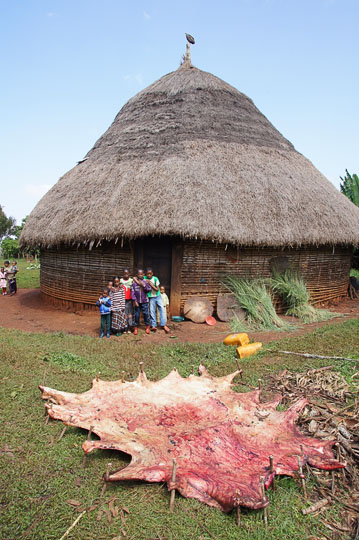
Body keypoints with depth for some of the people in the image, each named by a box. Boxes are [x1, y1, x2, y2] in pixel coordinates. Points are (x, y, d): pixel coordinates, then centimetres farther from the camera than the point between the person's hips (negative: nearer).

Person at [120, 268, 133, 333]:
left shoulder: (131, 280, 3)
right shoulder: (121, 280, 4)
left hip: (129, 300, 0)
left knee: (130, 313, 0)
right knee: (124, 314, 1)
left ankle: (129, 328, 9)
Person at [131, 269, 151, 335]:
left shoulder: (145, 282, 0)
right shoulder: (134, 283, -3)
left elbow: (149, 289, -3)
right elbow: (132, 292, -3)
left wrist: (144, 285, -17)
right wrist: (135, 300, -9)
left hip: (144, 301, 0)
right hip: (137, 302, 0)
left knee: (146, 313, 2)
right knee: (136, 314, 6)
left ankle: (147, 326, 18)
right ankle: (136, 328, 18)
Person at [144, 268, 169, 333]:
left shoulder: (155, 279, -11)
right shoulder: (144, 278, -7)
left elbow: (157, 289, -11)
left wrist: (150, 284, -21)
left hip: (158, 296, -1)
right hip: (151, 298, 1)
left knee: (162, 309, -8)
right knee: (152, 311, 1)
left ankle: (164, 325, -6)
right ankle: (153, 325, 9)